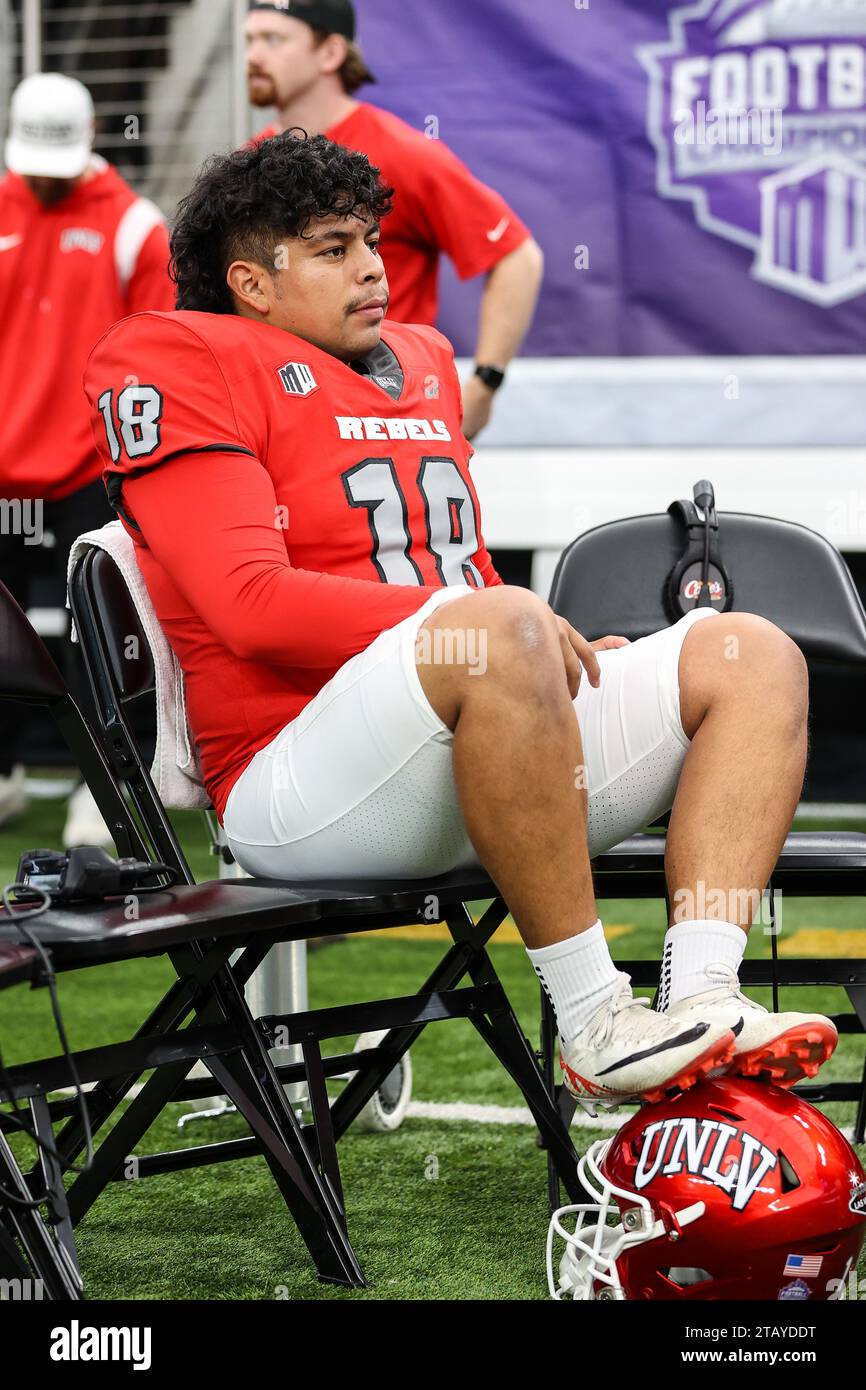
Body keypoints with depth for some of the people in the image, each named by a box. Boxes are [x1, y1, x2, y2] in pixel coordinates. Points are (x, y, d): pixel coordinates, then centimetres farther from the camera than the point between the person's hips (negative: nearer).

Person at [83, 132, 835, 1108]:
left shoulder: (421, 361, 27)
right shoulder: (184, 362, 2)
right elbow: (251, 603, -11)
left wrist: (566, 651, 9)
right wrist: (457, 615, -18)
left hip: (480, 760, 9)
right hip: (295, 788, -8)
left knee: (754, 657, -2)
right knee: (499, 631, -37)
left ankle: (700, 1002, -24)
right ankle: (595, 1028, -33)